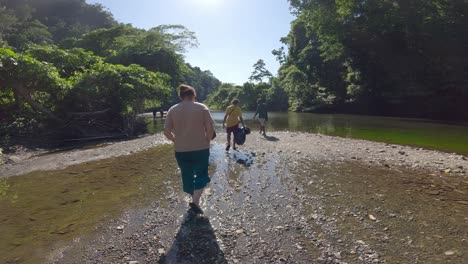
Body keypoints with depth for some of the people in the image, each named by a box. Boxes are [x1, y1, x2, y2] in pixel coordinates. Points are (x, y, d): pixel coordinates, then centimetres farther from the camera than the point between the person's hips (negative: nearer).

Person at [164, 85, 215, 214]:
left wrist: (176, 140, 13)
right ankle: (195, 201, 0)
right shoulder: (202, 108, -4)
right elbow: (211, 128, -11)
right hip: (201, 149, -2)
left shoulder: (172, 110, 2)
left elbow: (166, 131, -2)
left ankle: (194, 199, 35)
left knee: (187, 175, 19)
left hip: (181, 150, 2)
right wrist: (207, 141, 5)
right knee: (201, 174, 14)